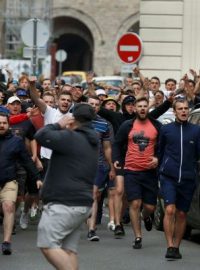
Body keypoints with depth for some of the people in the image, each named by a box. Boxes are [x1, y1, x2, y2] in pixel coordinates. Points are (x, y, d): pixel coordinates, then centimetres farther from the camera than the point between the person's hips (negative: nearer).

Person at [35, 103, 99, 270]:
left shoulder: (71, 138, -13)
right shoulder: (92, 142, 19)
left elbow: (41, 136, -17)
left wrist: (58, 125, 0)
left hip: (64, 204, -9)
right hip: (83, 203, 9)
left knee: (47, 245, -11)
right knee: (69, 249, 7)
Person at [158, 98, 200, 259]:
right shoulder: (166, 130, 6)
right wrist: (161, 167, 13)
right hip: (168, 177, -1)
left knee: (182, 214, 6)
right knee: (170, 210, -14)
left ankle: (176, 247, 17)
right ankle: (170, 246, -13)